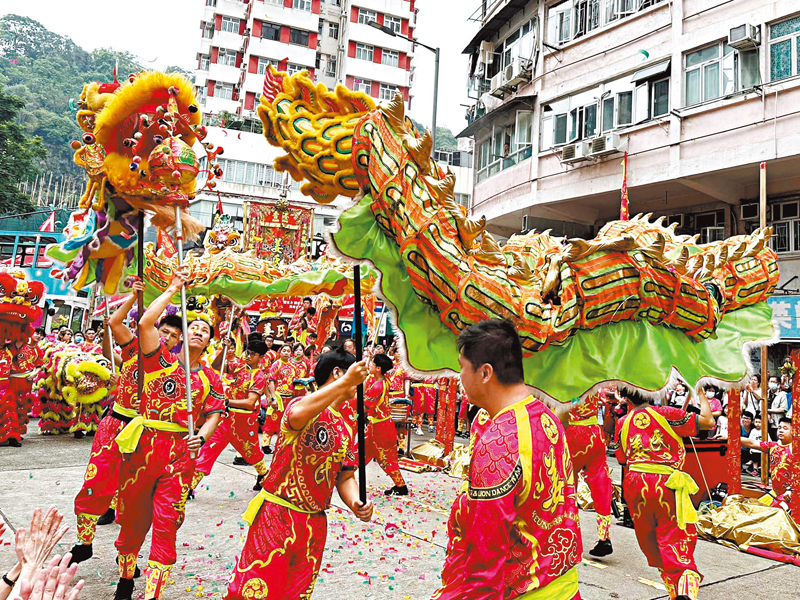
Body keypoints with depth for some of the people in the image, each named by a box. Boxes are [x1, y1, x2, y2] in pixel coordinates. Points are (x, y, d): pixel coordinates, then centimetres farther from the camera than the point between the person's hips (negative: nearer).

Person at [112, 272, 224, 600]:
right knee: (133, 516, 13)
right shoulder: (161, 360, 3)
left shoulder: (211, 379, 8)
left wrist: (200, 437, -15)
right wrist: (173, 288, -6)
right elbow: (145, 323, -10)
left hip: (180, 452, 0)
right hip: (143, 445, 0)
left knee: (166, 523, -2)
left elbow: (213, 416, 6)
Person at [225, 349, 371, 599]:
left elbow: (346, 477, 14)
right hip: (277, 516, -7)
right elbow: (297, 416, -36)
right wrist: (345, 382, -37)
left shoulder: (348, 428, 12)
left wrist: (355, 503, -8)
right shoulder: (304, 405, -10)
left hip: (315, 525, 7)